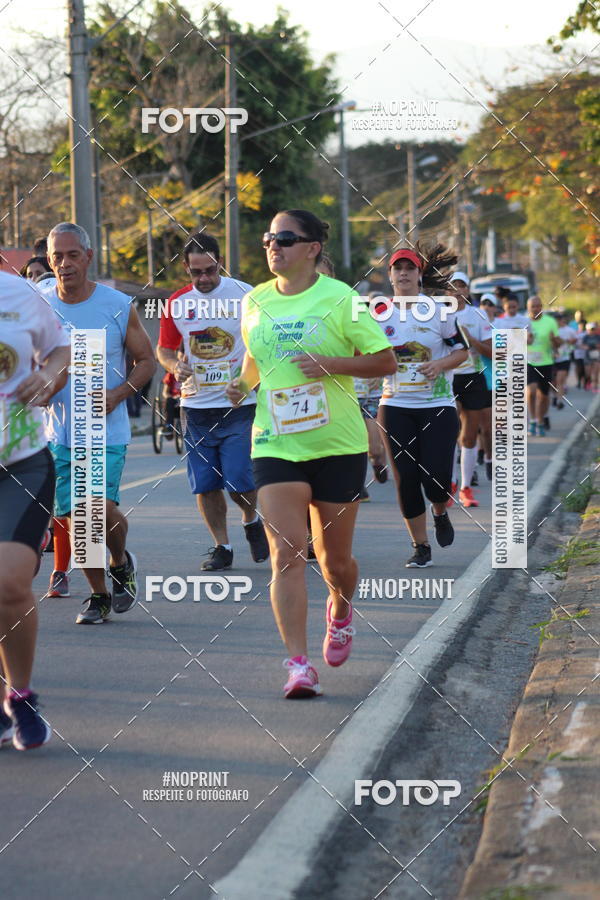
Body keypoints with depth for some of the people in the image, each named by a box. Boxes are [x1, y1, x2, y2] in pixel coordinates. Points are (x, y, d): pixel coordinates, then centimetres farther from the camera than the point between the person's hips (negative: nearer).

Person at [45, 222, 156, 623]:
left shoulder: (119, 305, -4)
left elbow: (147, 360, 4)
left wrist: (116, 395, -13)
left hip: (107, 430, -3)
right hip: (60, 431, 3)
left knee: (102, 507, -15)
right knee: (75, 515, 3)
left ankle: (121, 563, 18)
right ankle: (98, 595, 21)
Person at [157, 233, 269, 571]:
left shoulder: (244, 295, -4)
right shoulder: (177, 303, 5)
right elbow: (164, 349, 16)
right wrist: (174, 365, -6)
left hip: (239, 405, -3)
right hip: (196, 405, 3)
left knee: (239, 481, -10)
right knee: (205, 484, 4)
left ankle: (252, 521, 22)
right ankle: (222, 546, 19)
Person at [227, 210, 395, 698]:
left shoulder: (341, 299, -6)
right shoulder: (255, 302, 6)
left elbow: (385, 361, -4)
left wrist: (332, 364, -17)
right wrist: (243, 384, 2)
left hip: (338, 444, -2)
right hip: (275, 444, 2)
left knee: (334, 558, 8)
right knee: (286, 553, -13)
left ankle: (340, 611, 43)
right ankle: (299, 664, -14)